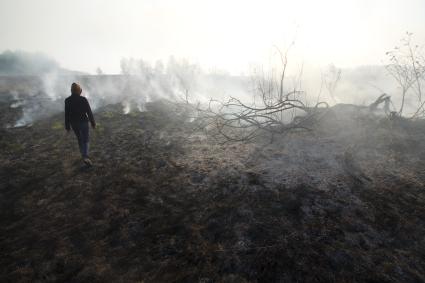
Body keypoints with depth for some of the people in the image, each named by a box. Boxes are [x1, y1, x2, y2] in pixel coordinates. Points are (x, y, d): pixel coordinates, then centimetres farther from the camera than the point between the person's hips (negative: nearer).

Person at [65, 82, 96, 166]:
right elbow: (89, 112, -12)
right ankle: (85, 157, -13)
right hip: (83, 122, -3)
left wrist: (67, 126, 4)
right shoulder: (83, 99, -17)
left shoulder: (67, 100, -8)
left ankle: (84, 155, 36)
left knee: (79, 139, 22)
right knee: (85, 140, 6)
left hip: (74, 123, 3)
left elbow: (67, 114, -4)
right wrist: (93, 123, -1)